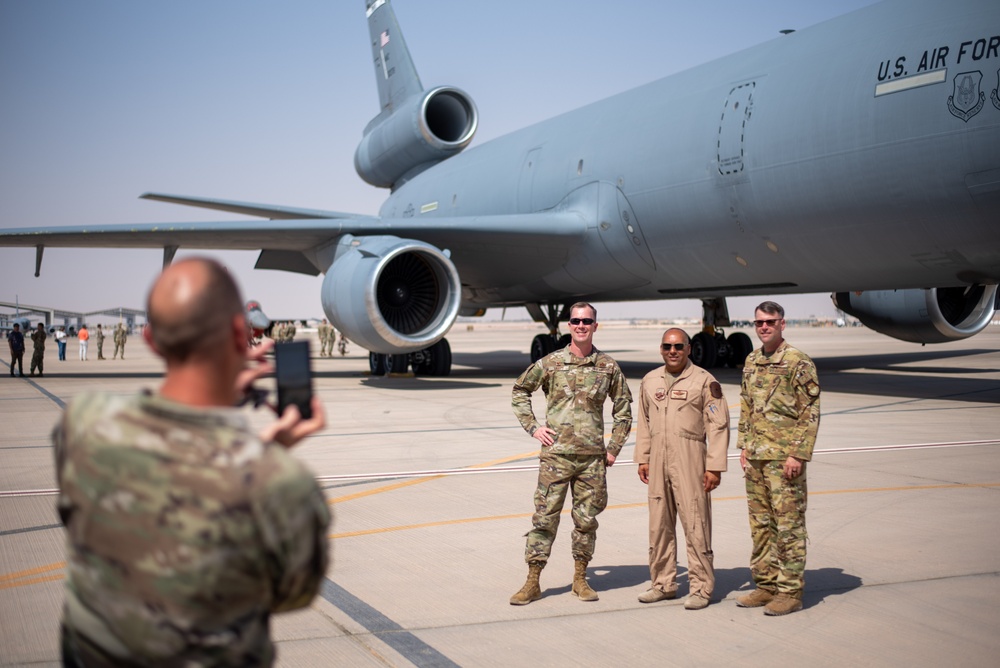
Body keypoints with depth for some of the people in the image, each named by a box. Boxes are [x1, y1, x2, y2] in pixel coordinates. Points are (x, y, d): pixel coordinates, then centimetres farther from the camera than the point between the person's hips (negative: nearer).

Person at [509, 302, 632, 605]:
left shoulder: (608, 366, 4)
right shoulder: (550, 363, 1)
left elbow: (623, 408, 13)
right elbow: (519, 390, 12)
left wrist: (614, 448, 8)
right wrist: (532, 426, 2)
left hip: (592, 458, 2)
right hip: (555, 455, -1)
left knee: (586, 520, 8)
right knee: (544, 518, -1)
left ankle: (580, 579, 21)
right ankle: (532, 582, 6)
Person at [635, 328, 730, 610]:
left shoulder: (704, 381, -2)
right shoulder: (650, 381, 14)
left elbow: (718, 425, -4)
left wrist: (715, 467, -9)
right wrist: (642, 458, 16)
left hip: (690, 461, -5)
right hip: (658, 462, 5)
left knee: (695, 523, -5)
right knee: (659, 524, 9)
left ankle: (701, 587, 4)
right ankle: (663, 584, 20)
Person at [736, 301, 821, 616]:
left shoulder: (798, 362, -8)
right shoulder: (751, 362, 13)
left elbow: (810, 412, -11)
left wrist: (798, 454, -16)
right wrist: (744, 446, 13)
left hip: (784, 457, -7)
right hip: (756, 457, 7)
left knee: (789, 525, -2)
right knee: (760, 524, 12)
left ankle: (790, 591, 4)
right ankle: (766, 585, 21)